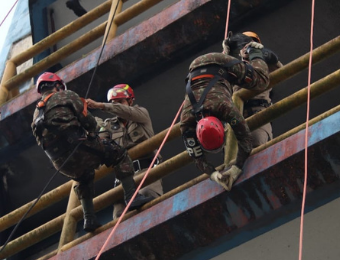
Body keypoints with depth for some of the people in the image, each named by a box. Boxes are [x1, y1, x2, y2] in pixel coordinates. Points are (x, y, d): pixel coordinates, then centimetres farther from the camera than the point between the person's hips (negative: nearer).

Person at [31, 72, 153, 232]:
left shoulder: (36, 115, 22)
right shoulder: (66, 96, 7)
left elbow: (42, 144, 20)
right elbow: (88, 120, 0)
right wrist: (91, 130, 23)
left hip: (61, 163, 6)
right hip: (79, 148, -6)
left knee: (83, 180, 35)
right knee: (120, 156, 10)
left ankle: (89, 218, 21)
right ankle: (131, 197, -5)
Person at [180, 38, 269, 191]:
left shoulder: (225, 107, -45)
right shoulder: (186, 121, -36)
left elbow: (244, 137, -38)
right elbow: (196, 155, -27)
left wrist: (236, 169, -43)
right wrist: (213, 174, -42)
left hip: (223, 66, -2)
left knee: (260, 81, 15)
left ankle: (252, 52, 38)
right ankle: (226, 50, 56)